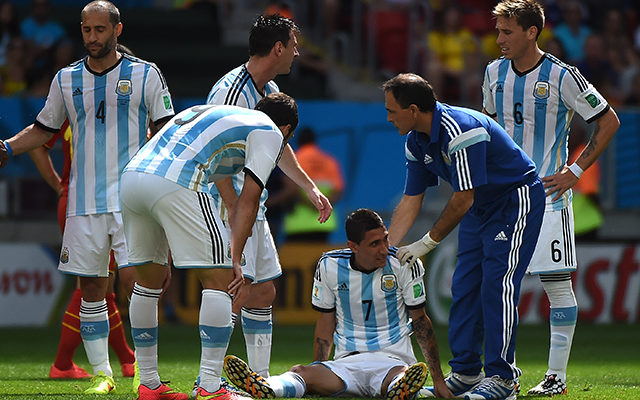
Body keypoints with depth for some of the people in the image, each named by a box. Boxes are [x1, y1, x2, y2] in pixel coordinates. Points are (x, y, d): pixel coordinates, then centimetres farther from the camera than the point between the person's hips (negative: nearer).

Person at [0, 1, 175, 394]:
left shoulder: (145, 74, 3)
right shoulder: (66, 79, 10)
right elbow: (43, 129, 21)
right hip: (84, 202, 3)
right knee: (92, 288, 2)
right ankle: (101, 373, 9)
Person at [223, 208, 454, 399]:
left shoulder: (404, 264, -3)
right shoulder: (330, 266, 3)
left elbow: (420, 320, 4)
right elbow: (326, 322, 13)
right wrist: (317, 370, 4)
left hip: (394, 358, -2)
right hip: (347, 362, 2)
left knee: (403, 374, -41)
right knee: (299, 372, -30)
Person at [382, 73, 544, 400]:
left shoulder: (460, 131, -30)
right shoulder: (416, 142, -1)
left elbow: (462, 200, -27)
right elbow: (410, 202, 6)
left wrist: (427, 243, -20)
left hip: (517, 199, -9)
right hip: (480, 208, 9)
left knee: (497, 284, -15)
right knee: (464, 286, 4)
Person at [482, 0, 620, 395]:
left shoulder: (561, 77, -11)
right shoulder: (495, 73, 6)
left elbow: (609, 121, -4)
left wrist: (575, 170, -9)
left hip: (548, 194, -5)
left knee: (557, 282, -4)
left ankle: (557, 375, 1)